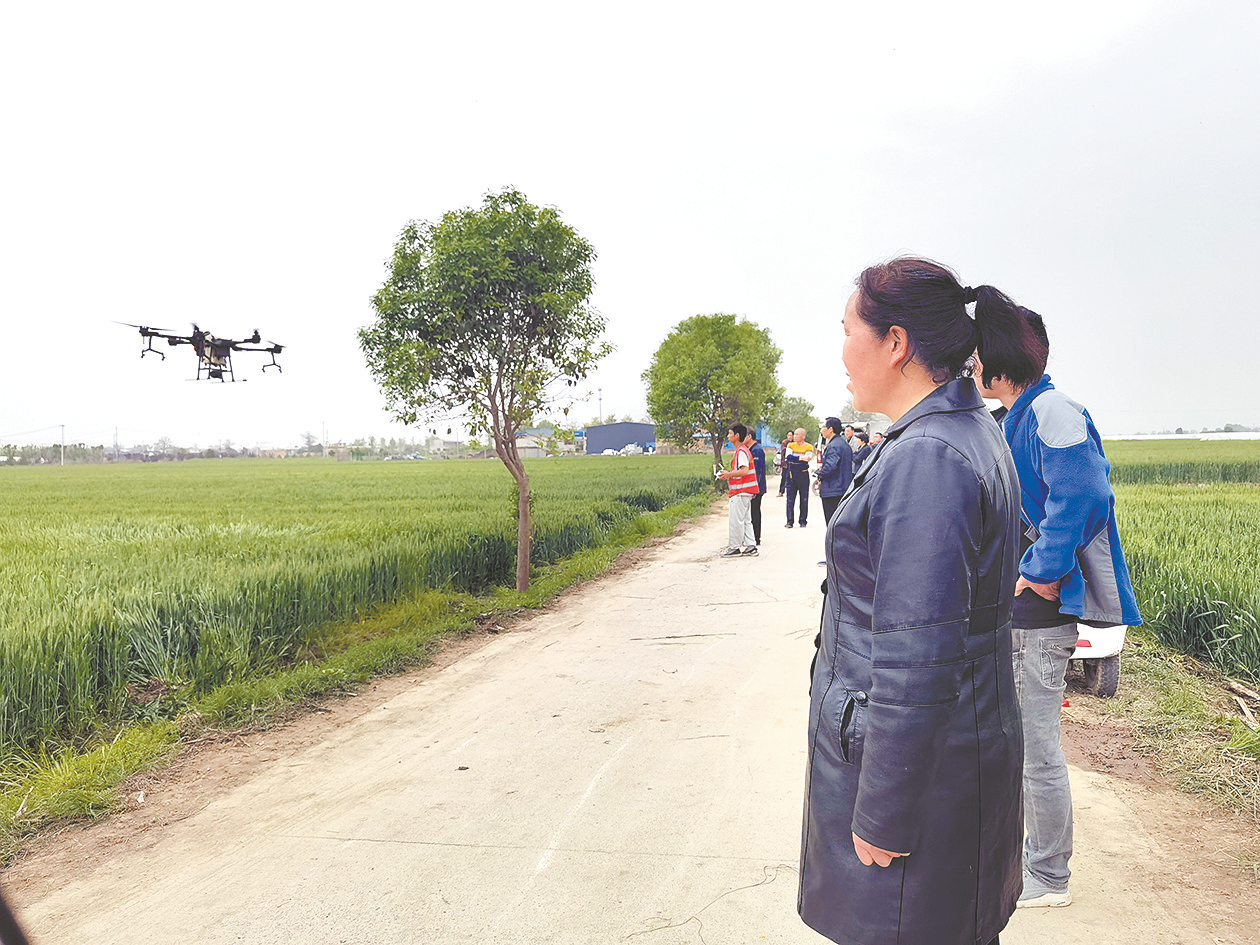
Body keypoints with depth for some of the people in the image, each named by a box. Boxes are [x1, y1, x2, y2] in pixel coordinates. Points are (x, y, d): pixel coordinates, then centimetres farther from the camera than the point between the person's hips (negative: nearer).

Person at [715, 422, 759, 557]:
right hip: (745, 490, 11)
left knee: (735, 519, -5)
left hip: (741, 491, -11)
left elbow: (744, 471, -25)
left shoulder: (741, 451, -16)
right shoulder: (743, 450, 17)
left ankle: (734, 547, 0)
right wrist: (729, 474, 13)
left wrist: (729, 474, -14)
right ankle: (751, 546, 15)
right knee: (745, 519, 13)